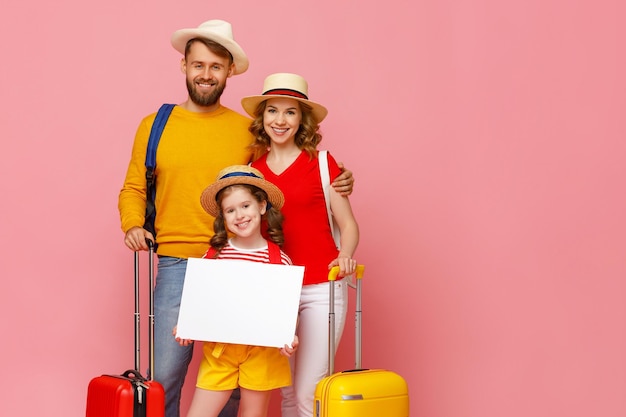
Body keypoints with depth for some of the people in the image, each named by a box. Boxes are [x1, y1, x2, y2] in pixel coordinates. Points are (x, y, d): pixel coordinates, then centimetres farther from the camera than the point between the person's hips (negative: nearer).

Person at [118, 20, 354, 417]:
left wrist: (333, 186, -1)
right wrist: (133, 226, -7)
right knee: (165, 375, -2)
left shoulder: (249, 130, 6)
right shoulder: (155, 126, 6)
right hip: (176, 265, -1)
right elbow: (133, 188, 12)